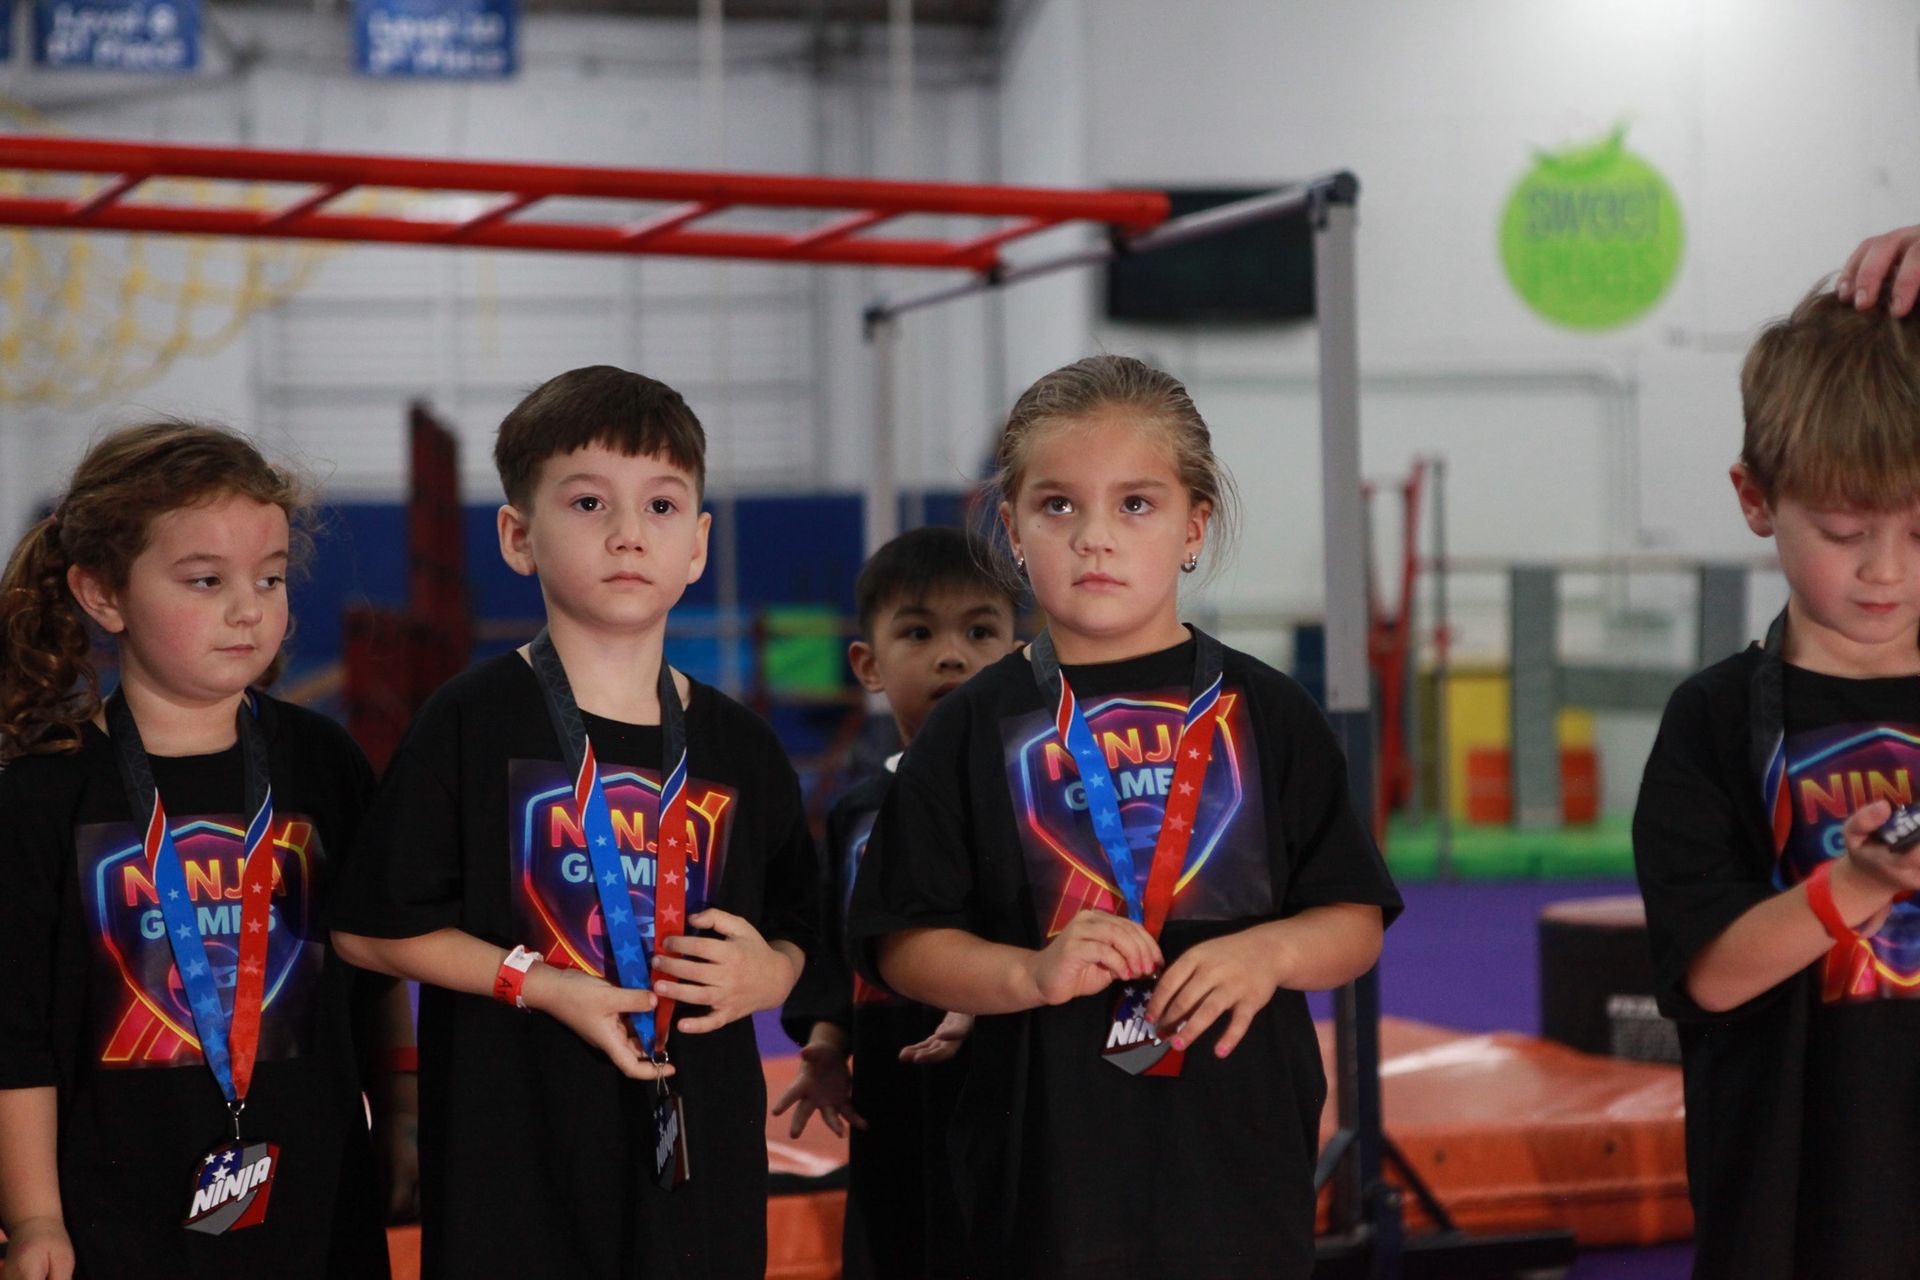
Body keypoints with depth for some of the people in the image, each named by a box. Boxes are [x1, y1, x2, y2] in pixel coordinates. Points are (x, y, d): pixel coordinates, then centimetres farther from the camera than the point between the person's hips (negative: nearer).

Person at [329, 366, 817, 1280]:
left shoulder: (740, 747, 8)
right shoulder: (474, 722, -3)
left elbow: (798, 931, 16)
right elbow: (368, 929, -4)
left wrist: (767, 974, -7)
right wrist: (542, 986, -13)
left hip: (698, 1150, 3)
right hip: (517, 1158, -3)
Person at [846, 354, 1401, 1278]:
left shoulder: (1265, 715, 5)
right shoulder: (977, 729, 3)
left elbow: (1356, 922, 5)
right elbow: (903, 946, 1)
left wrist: (1268, 952, -14)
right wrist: (1031, 972, -16)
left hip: (1236, 1155, 1)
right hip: (1048, 1161, -1)